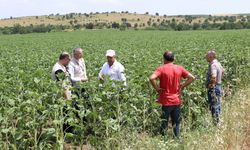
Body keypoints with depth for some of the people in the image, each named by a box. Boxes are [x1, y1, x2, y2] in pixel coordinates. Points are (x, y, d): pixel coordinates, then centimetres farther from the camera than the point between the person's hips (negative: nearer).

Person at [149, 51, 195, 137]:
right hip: (177, 101, 3)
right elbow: (192, 77, 2)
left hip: (166, 101, -3)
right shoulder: (179, 68, 2)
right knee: (176, 123, 14)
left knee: (164, 124, 7)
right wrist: (182, 86, 4)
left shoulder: (161, 68, -10)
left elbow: (151, 78, -25)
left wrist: (157, 88, -13)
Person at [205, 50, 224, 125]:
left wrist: (212, 84, -22)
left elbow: (213, 77, -36)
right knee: (218, 105, 16)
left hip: (213, 88, -10)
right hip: (218, 86, 10)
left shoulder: (213, 65, -21)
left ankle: (216, 123, 1)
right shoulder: (218, 63, 10)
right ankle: (218, 122, 25)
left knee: (214, 107, -4)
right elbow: (222, 71, 29)